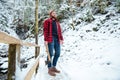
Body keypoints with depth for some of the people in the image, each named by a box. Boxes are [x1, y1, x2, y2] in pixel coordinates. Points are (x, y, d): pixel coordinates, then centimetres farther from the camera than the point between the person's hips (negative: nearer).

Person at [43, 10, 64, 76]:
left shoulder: (57, 22, 25)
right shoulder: (47, 21, 5)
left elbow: (59, 31, 20)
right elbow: (45, 30, -4)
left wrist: (61, 38, 8)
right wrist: (46, 40, -13)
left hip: (57, 39, 7)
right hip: (50, 39, -7)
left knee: (57, 53, 7)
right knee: (51, 54, -6)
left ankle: (54, 67, 20)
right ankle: (49, 69, 2)